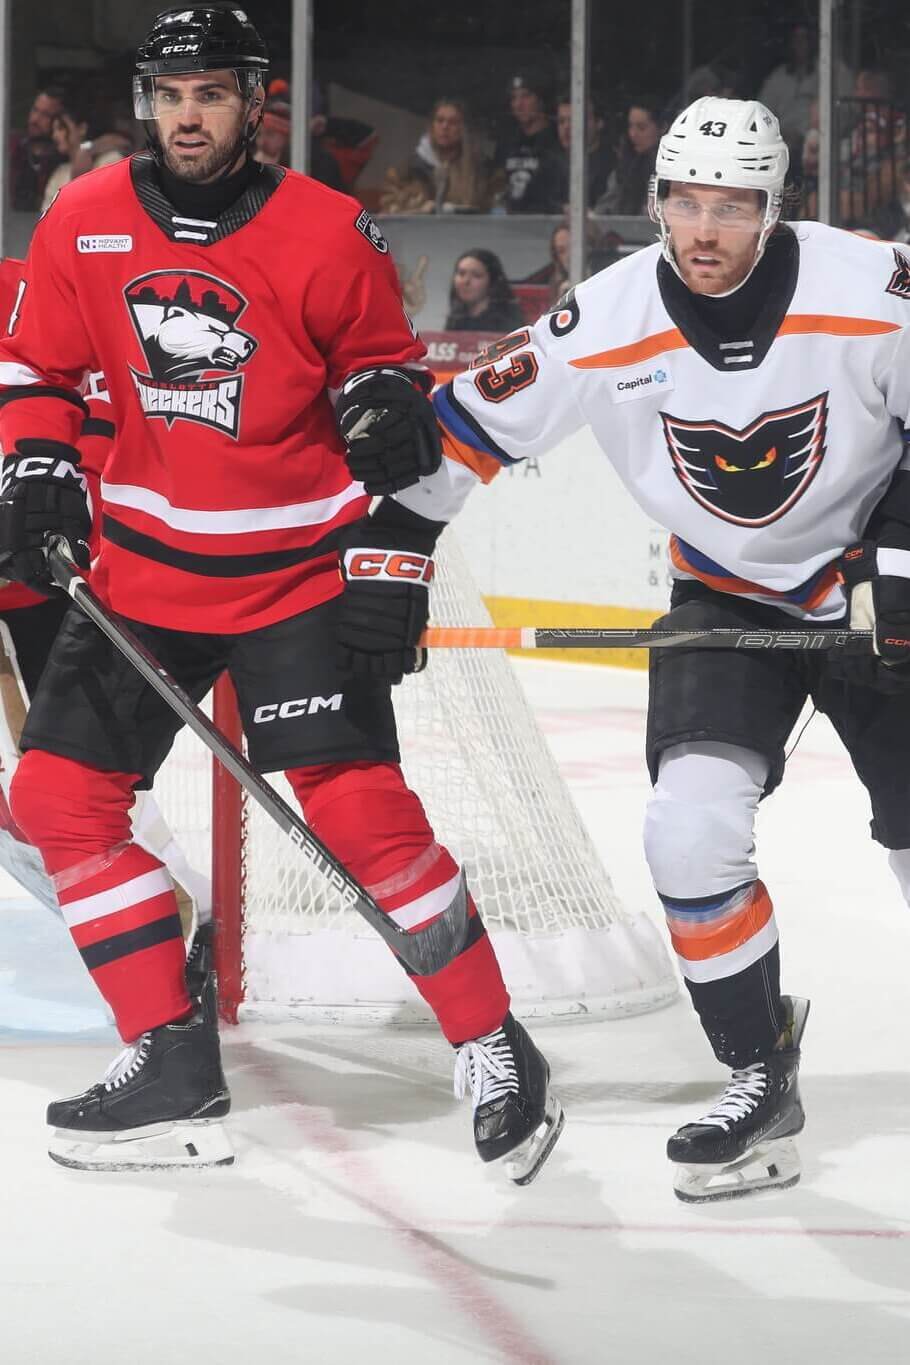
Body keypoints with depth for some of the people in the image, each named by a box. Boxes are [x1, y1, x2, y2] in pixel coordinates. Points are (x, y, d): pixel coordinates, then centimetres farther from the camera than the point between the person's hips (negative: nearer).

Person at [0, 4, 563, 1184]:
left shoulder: (331, 237, -12)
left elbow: (388, 375, -2)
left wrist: (392, 555, -8)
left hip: (300, 566, -5)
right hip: (144, 563, 5)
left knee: (359, 809, -15)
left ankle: (495, 1053, -1)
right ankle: (175, 1064, 8)